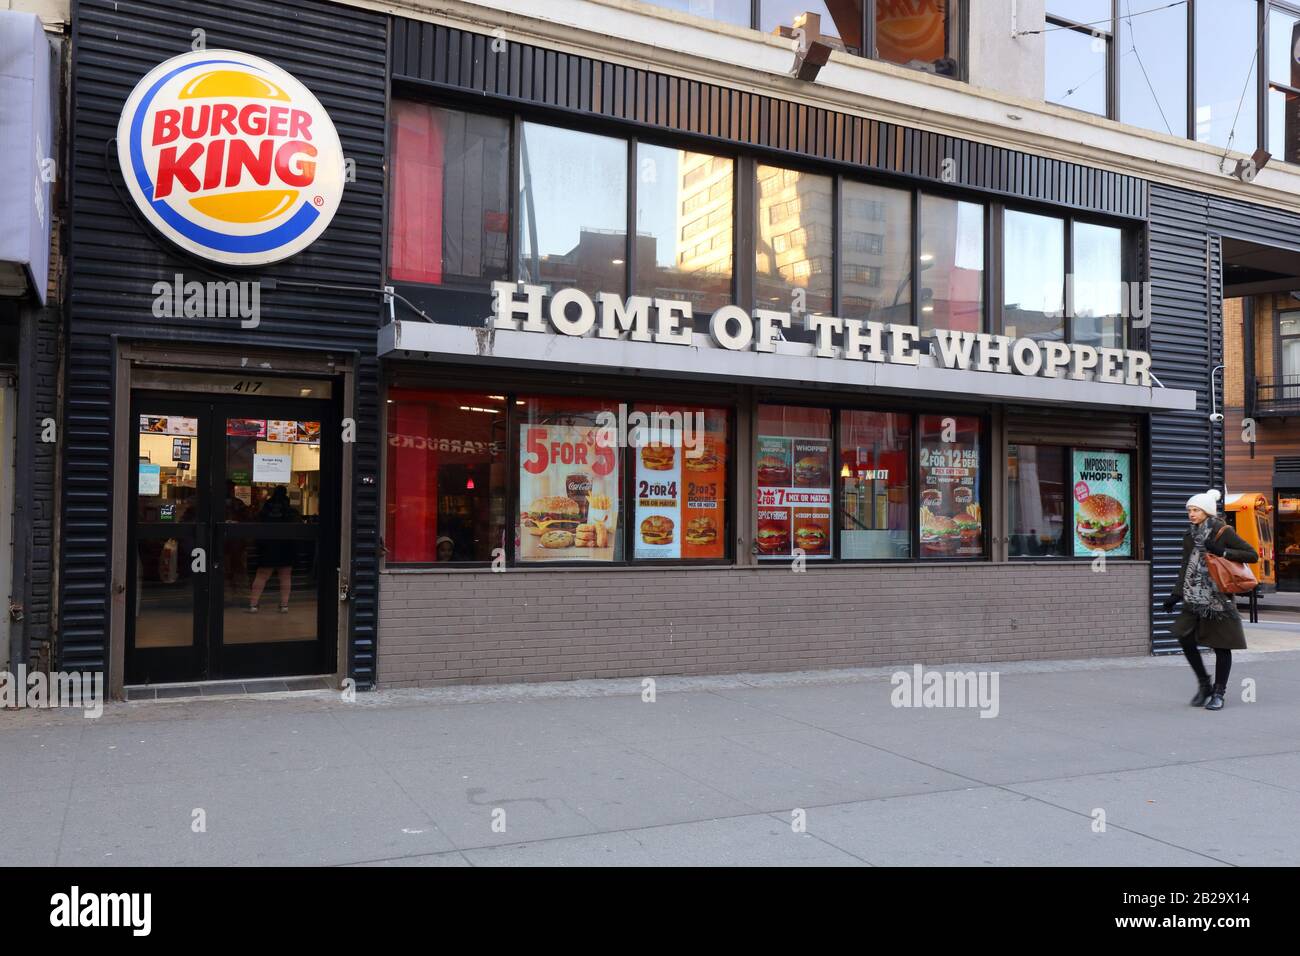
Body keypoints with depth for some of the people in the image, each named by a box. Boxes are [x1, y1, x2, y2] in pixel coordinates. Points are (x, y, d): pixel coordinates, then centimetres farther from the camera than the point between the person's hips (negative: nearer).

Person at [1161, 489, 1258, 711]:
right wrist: (1175, 595, 7)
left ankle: (1218, 693, 13)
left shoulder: (1223, 532, -6)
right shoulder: (1190, 536, 10)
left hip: (1219, 598, -5)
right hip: (1195, 598, 5)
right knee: (1184, 635, -6)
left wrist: (1222, 552, -18)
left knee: (1221, 646, 1)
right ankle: (1204, 683, 13)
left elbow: (1252, 555, -6)